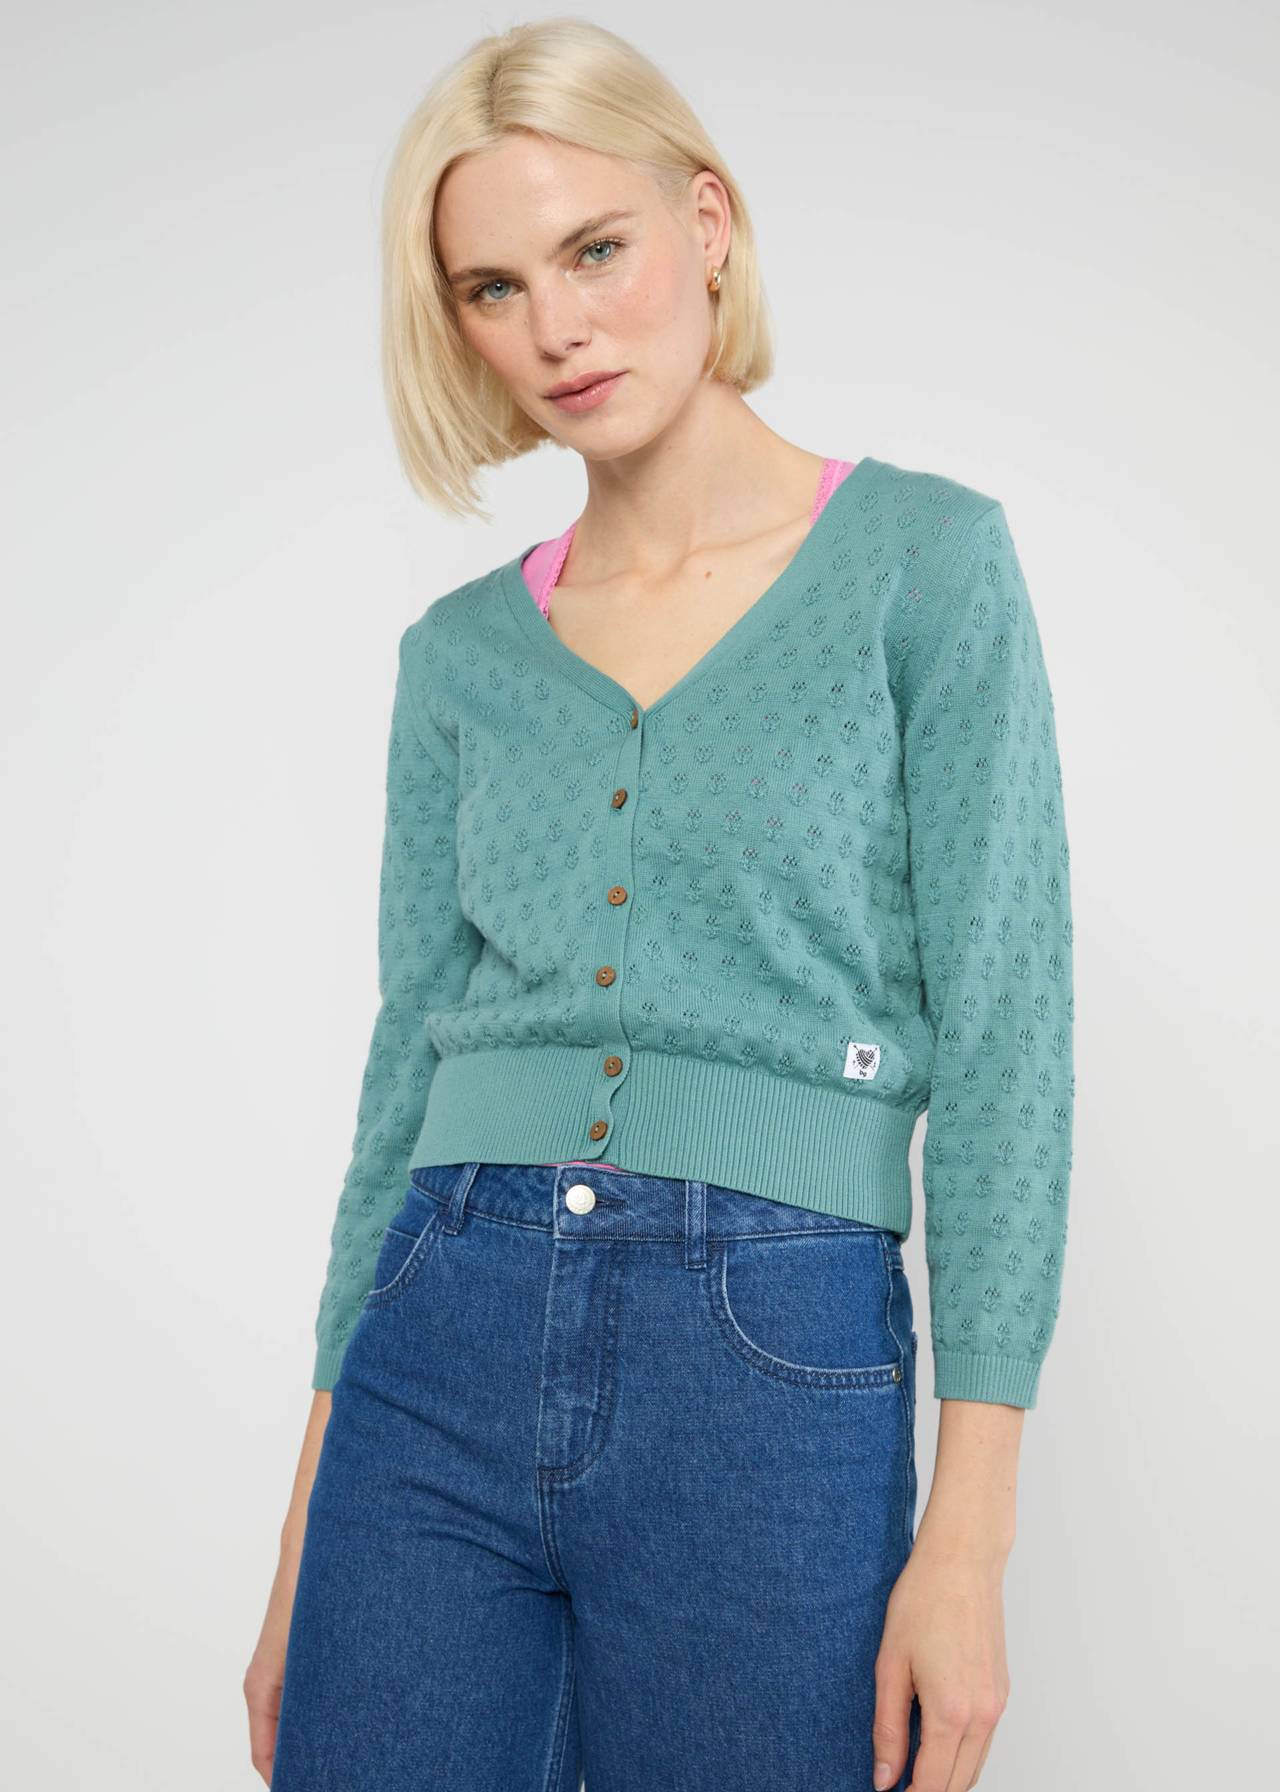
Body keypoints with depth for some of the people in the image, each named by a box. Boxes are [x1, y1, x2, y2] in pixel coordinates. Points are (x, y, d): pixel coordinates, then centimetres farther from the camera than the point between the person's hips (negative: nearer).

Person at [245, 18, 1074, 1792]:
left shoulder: (923, 559, -2)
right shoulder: (460, 650, 9)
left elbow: (1002, 1043, -5)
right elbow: (409, 1059, 10)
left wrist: (969, 1536, -11)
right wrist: (302, 1548, 9)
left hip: (772, 1375, -3)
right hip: (436, 1361, 3)